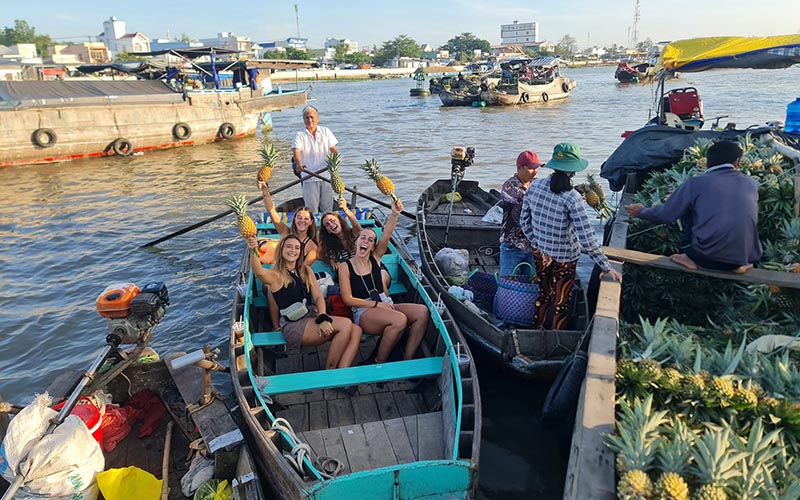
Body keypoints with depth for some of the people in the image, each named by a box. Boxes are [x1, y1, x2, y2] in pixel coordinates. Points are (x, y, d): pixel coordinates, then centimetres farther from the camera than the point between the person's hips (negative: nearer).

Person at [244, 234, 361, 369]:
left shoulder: (306, 271, 19)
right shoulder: (275, 275, 2)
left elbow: (318, 297, 9)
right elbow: (258, 271, -21)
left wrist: (323, 318, -11)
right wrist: (253, 252, -42)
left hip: (313, 316, 6)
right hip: (293, 326, -6)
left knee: (356, 330, -17)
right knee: (345, 324, -24)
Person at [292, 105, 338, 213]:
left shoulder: (326, 131, 11)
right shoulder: (300, 135, 4)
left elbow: (333, 149, 6)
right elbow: (296, 151, -11)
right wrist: (298, 164, -33)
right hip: (309, 177, -2)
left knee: (327, 207, 6)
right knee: (311, 209, -2)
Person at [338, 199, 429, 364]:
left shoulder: (375, 259, 12)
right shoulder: (345, 267, 2)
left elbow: (386, 235, -5)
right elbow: (348, 299, -5)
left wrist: (395, 214, -22)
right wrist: (377, 304, -12)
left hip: (385, 305, 6)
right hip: (363, 312, -5)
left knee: (422, 312, -20)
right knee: (399, 319, -34)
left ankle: (407, 360, -17)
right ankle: (380, 363, -15)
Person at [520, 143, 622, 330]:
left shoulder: (534, 186, -11)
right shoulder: (572, 198, -26)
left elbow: (524, 221, -4)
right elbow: (587, 240, -25)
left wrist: (540, 247, -1)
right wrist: (607, 267, -17)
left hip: (540, 253, 5)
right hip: (564, 259, -5)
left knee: (544, 295, 27)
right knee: (561, 304, 17)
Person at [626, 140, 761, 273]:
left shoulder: (695, 183, -2)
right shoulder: (751, 183, 8)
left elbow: (665, 215, 5)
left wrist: (641, 211, 24)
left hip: (708, 258, -3)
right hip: (748, 257, 3)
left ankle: (691, 258, 14)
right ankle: (738, 263, 13)